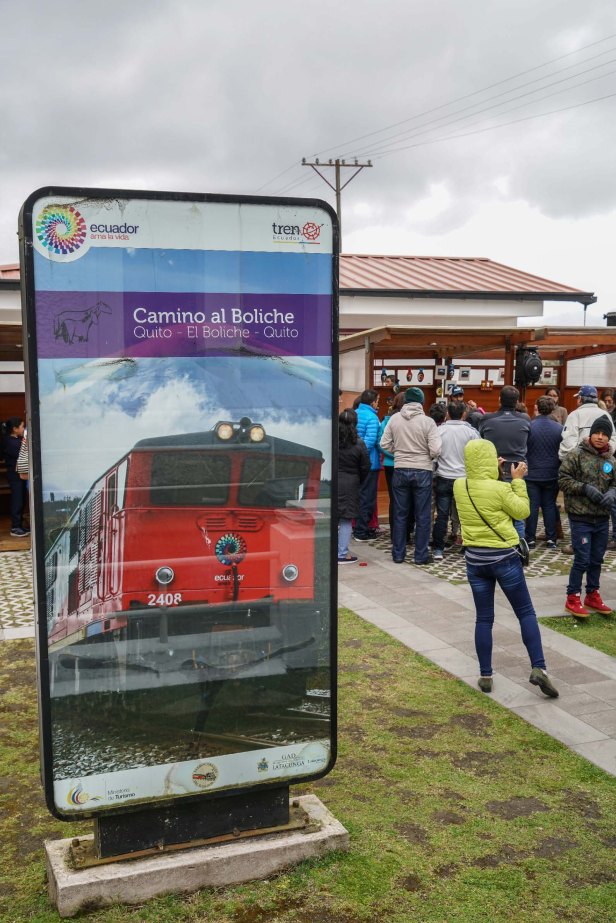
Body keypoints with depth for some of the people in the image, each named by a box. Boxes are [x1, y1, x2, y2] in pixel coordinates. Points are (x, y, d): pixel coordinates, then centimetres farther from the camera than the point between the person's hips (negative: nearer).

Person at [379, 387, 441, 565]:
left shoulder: (394, 419, -3)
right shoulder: (428, 422, -11)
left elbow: (384, 444, -1)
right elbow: (435, 451, -14)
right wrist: (426, 456, 7)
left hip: (400, 470, 3)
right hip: (422, 471, -2)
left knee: (400, 514, 12)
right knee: (422, 516, 8)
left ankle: (398, 554, 17)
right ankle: (421, 555, 12)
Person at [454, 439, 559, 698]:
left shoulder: (459, 486, -3)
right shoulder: (500, 489, -18)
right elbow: (522, 511, -5)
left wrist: (495, 473, 14)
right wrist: (517, 480, -1)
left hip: (474, 559, 4)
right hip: (504, 558, -4)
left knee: (483, 619, 11)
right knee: (526, 613, 9)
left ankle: (485, 676, 14)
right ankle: (538, 668, 0)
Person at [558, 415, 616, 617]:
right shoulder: (576, 455, -9)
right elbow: (563, 479, -9)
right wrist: (585, 488, -20)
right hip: (580, 518, -5)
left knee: (597, 560, 15)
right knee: (582, 560, -4)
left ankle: (592, 595, 31)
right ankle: (573, 598, 10)